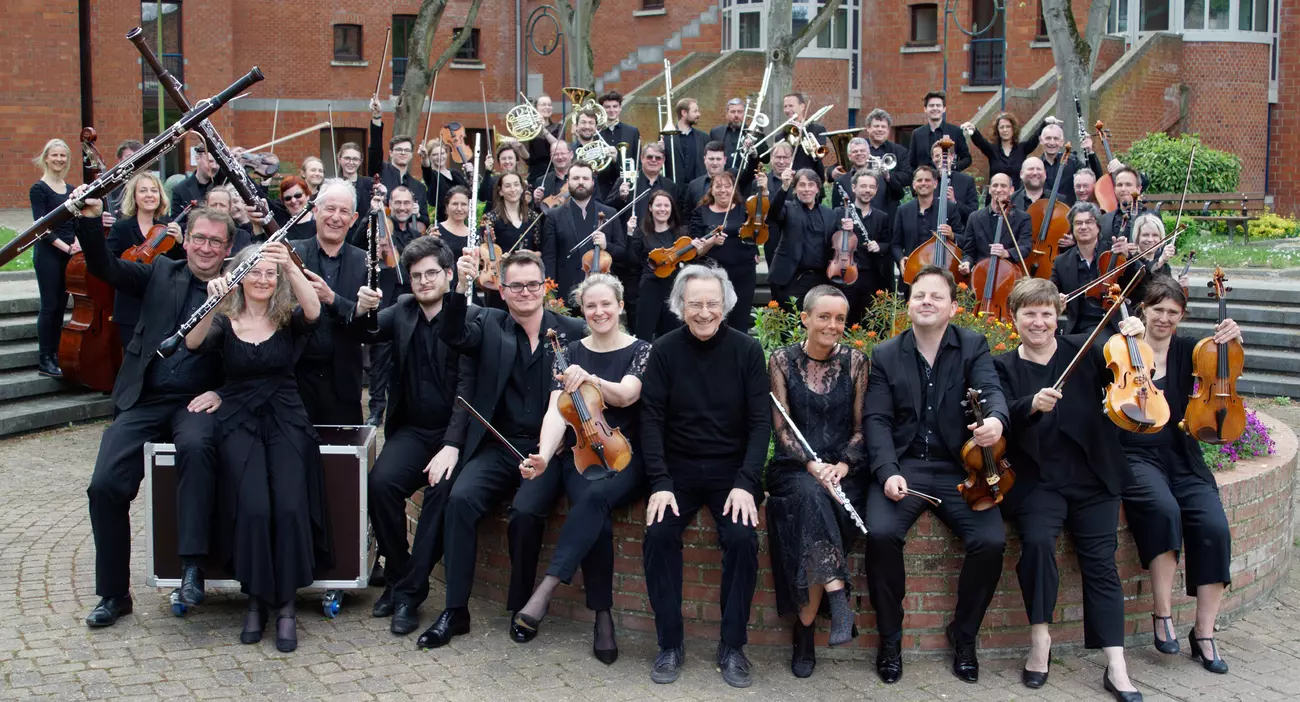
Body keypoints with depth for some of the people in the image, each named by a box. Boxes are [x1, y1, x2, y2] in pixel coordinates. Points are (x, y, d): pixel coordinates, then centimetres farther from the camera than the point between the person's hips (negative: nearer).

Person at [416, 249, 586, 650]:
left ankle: (521, 605, -5)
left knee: (526, 511, -29)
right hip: (496, 447, 2)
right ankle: (455, 610, -15)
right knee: (461, 498, -24)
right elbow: (453, 335, -9)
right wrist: (461, 286, -24)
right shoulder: (490, 324, 11)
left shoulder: (572, 331, 5)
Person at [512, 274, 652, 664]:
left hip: (625, 457, -1)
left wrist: (590, 379, -35)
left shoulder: (640, 350, 3)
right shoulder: (571, 353, 8)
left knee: (596, 497, -36)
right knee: (596, 520, -31)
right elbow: (556, 412, -4)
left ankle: (544, 592, -39)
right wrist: (544, 456, -23)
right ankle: (603, 620, -21)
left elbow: (626, 395, -15)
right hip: (580, 455, 1)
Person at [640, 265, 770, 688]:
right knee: (658, 534, -24)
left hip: (732, 469, -1)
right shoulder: (665, 350, -3)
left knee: (743, 538, -25)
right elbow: (651, 419, -5)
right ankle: (670, 645, -8)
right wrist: (660, 483, -16)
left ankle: (732, 647, -8)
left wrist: (745, 483, -18)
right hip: (678, 468, 1)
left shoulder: (747, 350, -4)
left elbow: (760, 421, -6)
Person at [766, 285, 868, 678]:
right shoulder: (782, 361, 3)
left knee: (815, 505, -30)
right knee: (811, 495, -35)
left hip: (843, 467, 0)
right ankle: (837, 596, -36)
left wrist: (843, 465, -13)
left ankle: (805, 625, -20)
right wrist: (813, 465, -17)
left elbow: (860, 428, 6)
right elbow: (781, 428, -2)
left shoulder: (855, 361, 6)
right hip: (794, 468, 0)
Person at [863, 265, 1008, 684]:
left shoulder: (973, 346, 5)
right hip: (903, 465, 0)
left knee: (991, 541, -23)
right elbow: (877, 421, -1)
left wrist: (995, 419, -38)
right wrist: (888, 472, -19)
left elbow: (990, 390, -13)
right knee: (881, 533, -28)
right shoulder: (885, 356, 6)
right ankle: (890, 636, -5)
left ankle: (964, 635, 4)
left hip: (959, 466, 0)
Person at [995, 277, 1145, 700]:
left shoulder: (1084, 351, 9)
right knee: (1037, 539, -27)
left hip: (1093, 478, 1)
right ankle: (1040, 639, -12)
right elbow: (1003, 419, -9)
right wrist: (1032, 405, -29)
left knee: (1101, 561, -10)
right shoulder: (1004, 367, 8)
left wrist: (1132, 344, -17)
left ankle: (1116, 668, -9)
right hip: (1037, 481, -1)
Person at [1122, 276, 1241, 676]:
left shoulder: (1186, 351, 10)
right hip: (1135, 457, -3)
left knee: (1214, 527, -20)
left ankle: (1204, 634, -6)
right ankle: (1162, 614, -18)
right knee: (1163, 509, -33)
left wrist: (1232, 342, -24)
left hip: (1181, 458, 3)